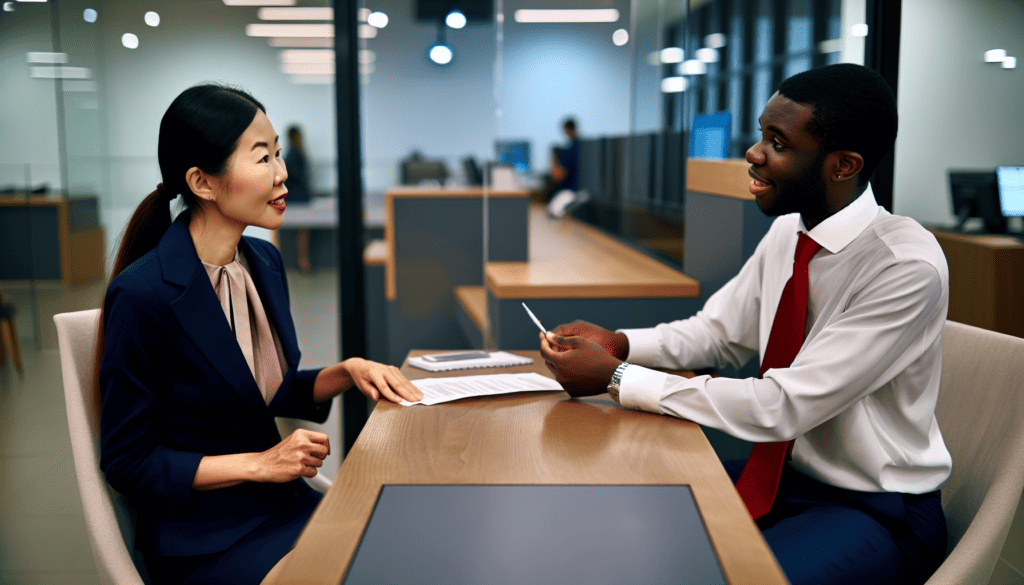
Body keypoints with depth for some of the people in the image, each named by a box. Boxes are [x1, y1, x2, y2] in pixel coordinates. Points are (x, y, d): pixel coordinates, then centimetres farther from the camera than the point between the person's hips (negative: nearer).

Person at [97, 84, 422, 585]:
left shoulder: (263, 262, 2)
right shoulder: (142, 293, -21)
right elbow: (128, 463, -14)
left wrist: (348, 372, -1)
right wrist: (260, 464, -17)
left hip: (280, 504, 7)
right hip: (201, 538, -6)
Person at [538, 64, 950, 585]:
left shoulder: (909, 266, -24)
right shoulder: (786, 234, 0)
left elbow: (782, 407, -28)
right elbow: (717, 332, 12)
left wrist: (617, 378, -24)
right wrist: (619, 343, -8)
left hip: (874, 511, -7)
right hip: (781, 476, 7)